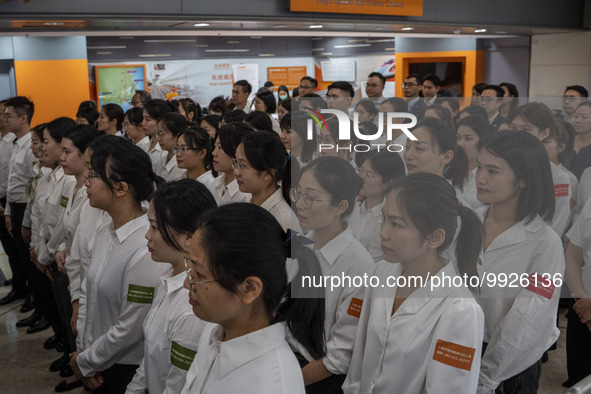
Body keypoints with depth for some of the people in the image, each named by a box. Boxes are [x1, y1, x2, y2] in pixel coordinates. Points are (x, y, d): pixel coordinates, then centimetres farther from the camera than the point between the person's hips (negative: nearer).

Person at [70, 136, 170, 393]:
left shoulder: (145, 251, -28)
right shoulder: (105, 231, -2)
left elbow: (130, 329, -22)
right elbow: (87, 290, 7)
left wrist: (85, 362, -9)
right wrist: (82, 348, 1)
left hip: (127, 371, -7)